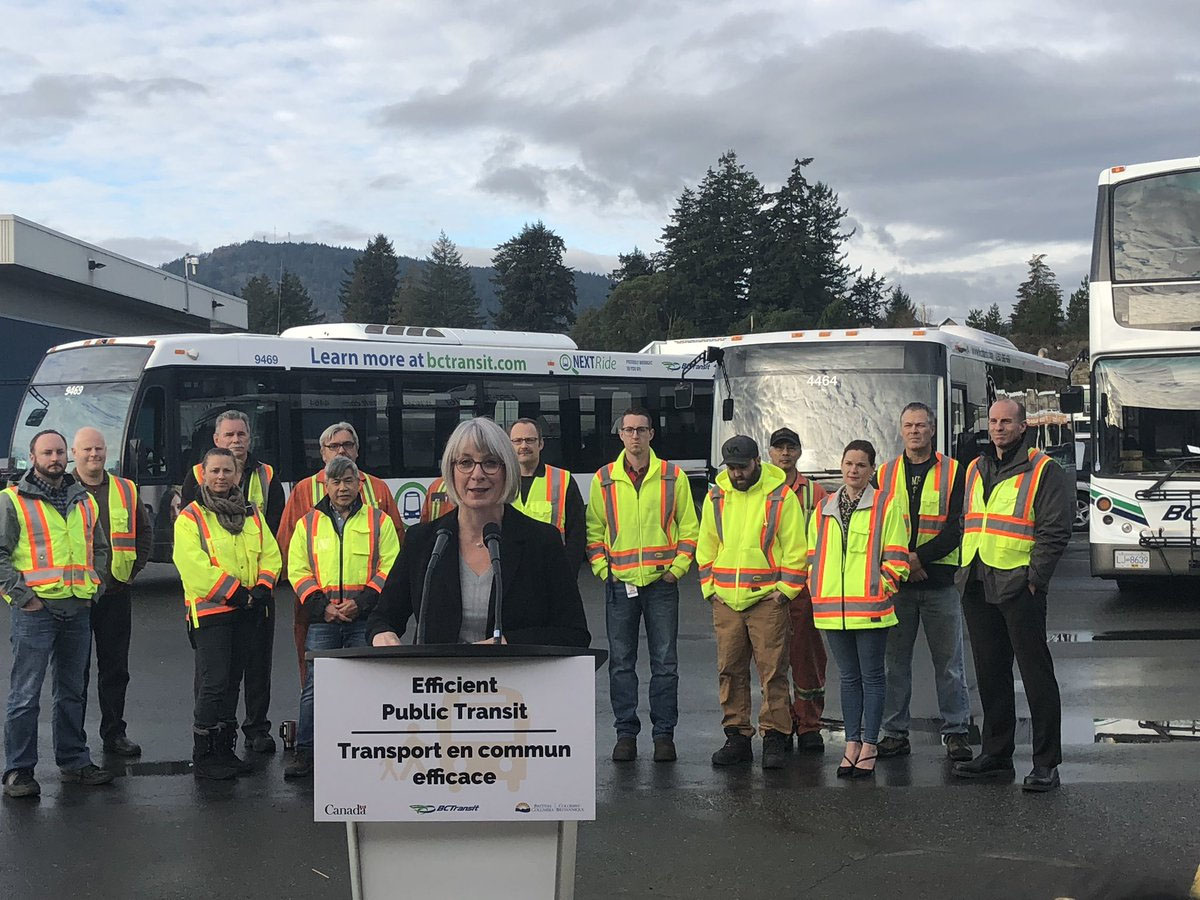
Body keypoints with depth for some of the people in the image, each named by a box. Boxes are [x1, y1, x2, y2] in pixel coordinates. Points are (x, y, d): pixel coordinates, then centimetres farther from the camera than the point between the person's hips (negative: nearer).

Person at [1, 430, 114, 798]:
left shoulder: (84, 501, 14)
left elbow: (100, 548, 24)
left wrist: (95, 586, 11)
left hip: (78, 610, 5)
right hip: (35, 610, -5)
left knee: (73, 691, 14)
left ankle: (74, 761, 24)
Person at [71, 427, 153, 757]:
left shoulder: (126, 491, 10)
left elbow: (144, 532, 16)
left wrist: (132, 569, 6)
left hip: (116, 591, 3)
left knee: (115, 668, 9)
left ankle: (114, 732, 18)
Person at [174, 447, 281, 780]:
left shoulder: (251, 514, 14)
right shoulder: (191, 517, -4)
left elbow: (270, 553, 10)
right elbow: (194, 566, -15)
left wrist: (262, 588, -7)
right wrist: (234, 592, -18)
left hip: (247, 612, 6)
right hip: (210, 611, -6)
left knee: (232, 681, 12)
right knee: (213, 683, -8)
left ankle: (225, 749, 22)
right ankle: (203, 757, 0)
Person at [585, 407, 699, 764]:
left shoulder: (673, 477, 4)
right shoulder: (604, 480, 6)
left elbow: (689, 529, 7)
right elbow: (593, 531, 10)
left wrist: (677, 567, -2)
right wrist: (602, 569, 0)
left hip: (661, 583, -1)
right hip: (620, 583, 1)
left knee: (665, 663, 2)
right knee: (621, 663, 4)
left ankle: (664, 734, 10)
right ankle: (626, 733, 12)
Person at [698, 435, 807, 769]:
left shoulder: (781, 496, -3)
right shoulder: (716, 497, 10)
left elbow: (795, 548, -2)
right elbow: (706, 547, 16)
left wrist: (784, 589, -7)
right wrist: (710, 587, 7)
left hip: (767, 600, -4)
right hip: (725, 602, 4)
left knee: (772, 670, -3)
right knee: (730, 670, 7)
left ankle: (774, 737, 4)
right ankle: (736, 736, 15)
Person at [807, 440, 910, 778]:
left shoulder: (887, 505, -1)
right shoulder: (824, 509, 13)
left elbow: (896, 557, -4)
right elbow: (813, 555, 18)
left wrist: (879, 589, -9)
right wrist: (819, 593, 8)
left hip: (870, 608, -4)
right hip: (832, 609, 4)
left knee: (871, 676, 2)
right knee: (848, 677, 11)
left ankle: (869, 747, 9)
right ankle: (852, 744, 18)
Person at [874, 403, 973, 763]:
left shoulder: (953, 472, 3)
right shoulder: (884, 474, 10)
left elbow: (956, 527, -5)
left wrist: (919, 557, -14)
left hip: (940, 581, -2)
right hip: (895, 583, 2)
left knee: (949, 661, 2)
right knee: (894, 661, 6)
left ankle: (955, 731, 11)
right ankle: (895, 732, 14)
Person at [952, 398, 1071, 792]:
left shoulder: (1043, 471, -3)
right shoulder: (975, 469, 17)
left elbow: (1055, 531, -8)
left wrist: (1034, 578, -13)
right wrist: (965, 572, 14)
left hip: (1019, 587, -7)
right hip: (977, 589, 7)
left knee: (1036, 674, -3)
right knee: (990, 674, 13)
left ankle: (1046, 763, 1)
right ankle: (996, 755, 22)